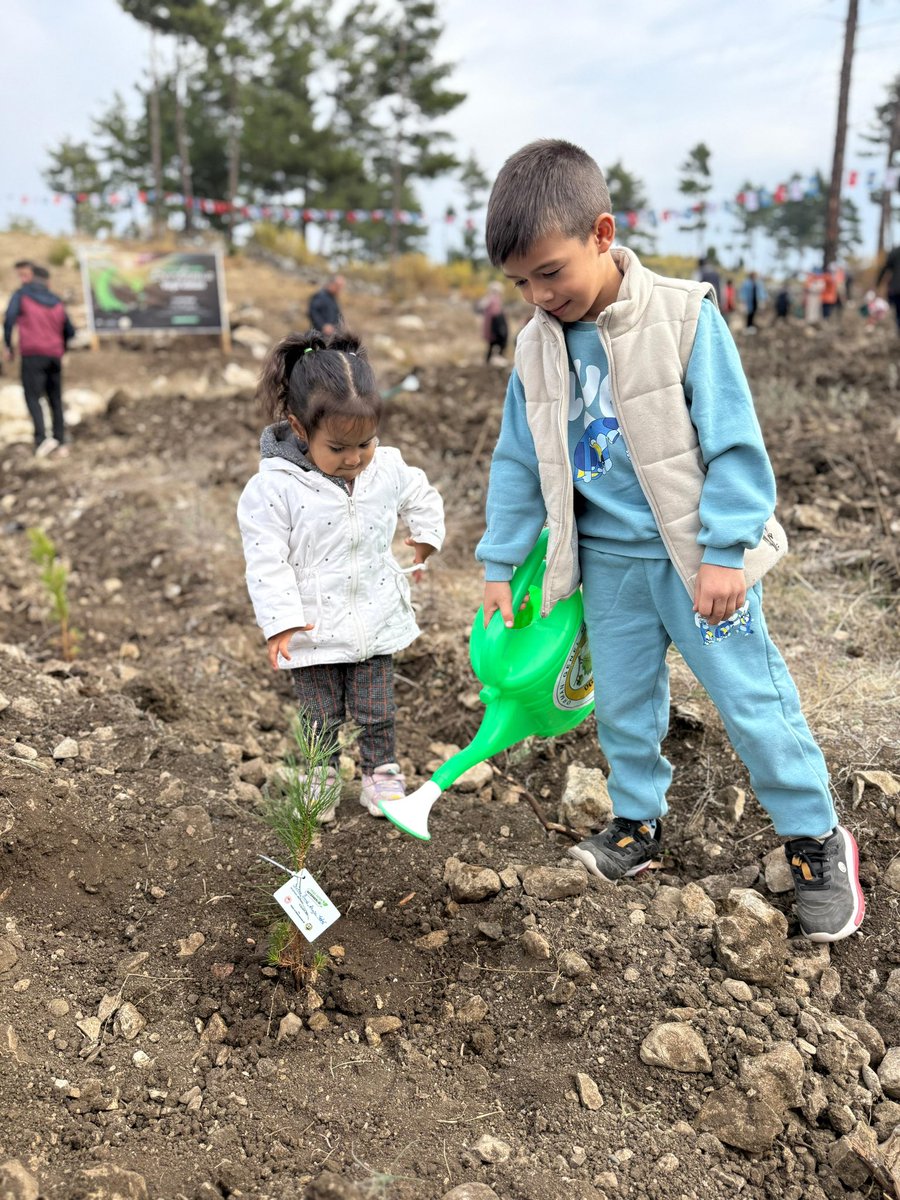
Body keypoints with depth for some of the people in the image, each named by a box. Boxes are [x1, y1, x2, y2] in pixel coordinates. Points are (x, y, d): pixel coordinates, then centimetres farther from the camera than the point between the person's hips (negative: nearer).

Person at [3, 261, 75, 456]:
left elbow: (9, 319, -10)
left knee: (33, 398, -6)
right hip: (55, 356, 4)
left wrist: (8, 346, -1)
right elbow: (70, 331, 19)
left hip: (32, 354, -4)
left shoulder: (21, 295, 4)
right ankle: (60, 442, 10)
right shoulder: (56, 302, 16)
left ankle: (42, 438, -25)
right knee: (55, 400, 12)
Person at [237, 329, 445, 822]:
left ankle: (381, 773, 33)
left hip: (376, 621, 3)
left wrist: (426, 538, 15)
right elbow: (267, 559, -17)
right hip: (313, 629, -2)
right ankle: (320, 781, 32)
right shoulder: (274, 486, -19)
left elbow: (423, 497, 15)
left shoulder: (388, 468, -7)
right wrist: (280, 621, -19)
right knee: (321, 717, 13)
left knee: (376, 711, 14)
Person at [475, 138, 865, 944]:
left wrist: (725, 551, -20)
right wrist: (499, 565, 7)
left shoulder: (683, 316, -15)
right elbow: (518, 463, 8)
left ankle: (818, 841, 20)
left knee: (753, 701, 3)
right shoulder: (539, 346, 0)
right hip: (609, 560, 5)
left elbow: (735, 445, -15)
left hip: (697, 553, -4)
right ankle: (639, 825, 34)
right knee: (623, 705, 15)